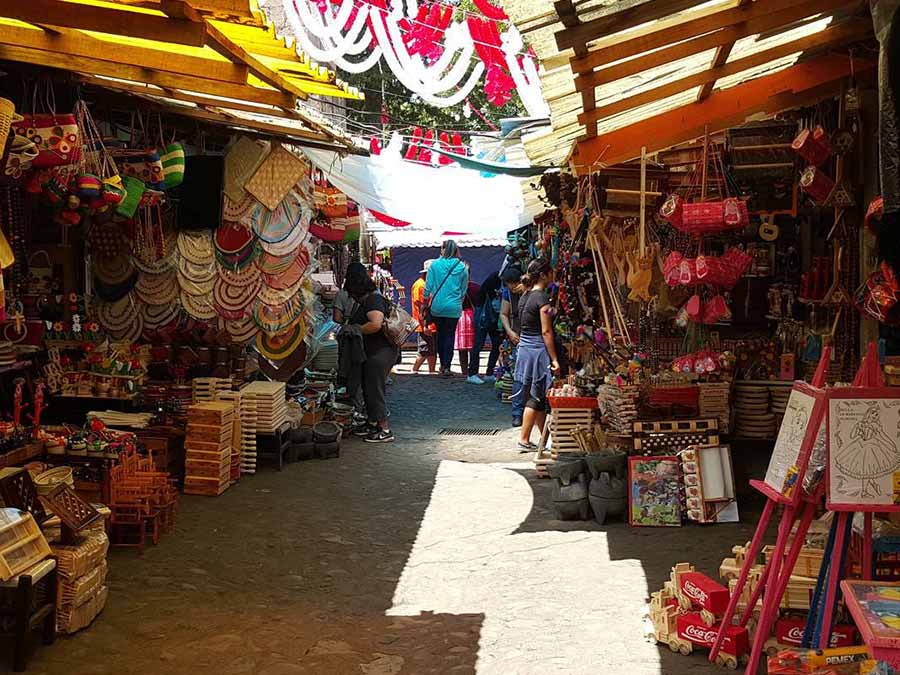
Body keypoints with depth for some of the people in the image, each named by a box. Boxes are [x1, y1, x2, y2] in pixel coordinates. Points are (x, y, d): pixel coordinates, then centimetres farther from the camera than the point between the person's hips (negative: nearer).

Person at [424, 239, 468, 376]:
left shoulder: (435, 265, -5)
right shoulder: (462, 268, -1)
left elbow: (428, 287, -3)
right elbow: (464, 290, 8)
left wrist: (426, 302, 9)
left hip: (437, 306, 0)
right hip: (454, 307, 0)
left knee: (440, 333, 15)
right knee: (450, 335, 5)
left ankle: (442, 363, 20)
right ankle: (447, 366, 0)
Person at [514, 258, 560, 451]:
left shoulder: (525, 296, 11)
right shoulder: (542, 298, -15)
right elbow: (546, 331, -17)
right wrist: (554, 359, -14)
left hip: (525, 347, 9)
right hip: (539, 350, -9)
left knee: (536, 396, 13)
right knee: (536, 397, -1)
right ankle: (524, 439, 2)